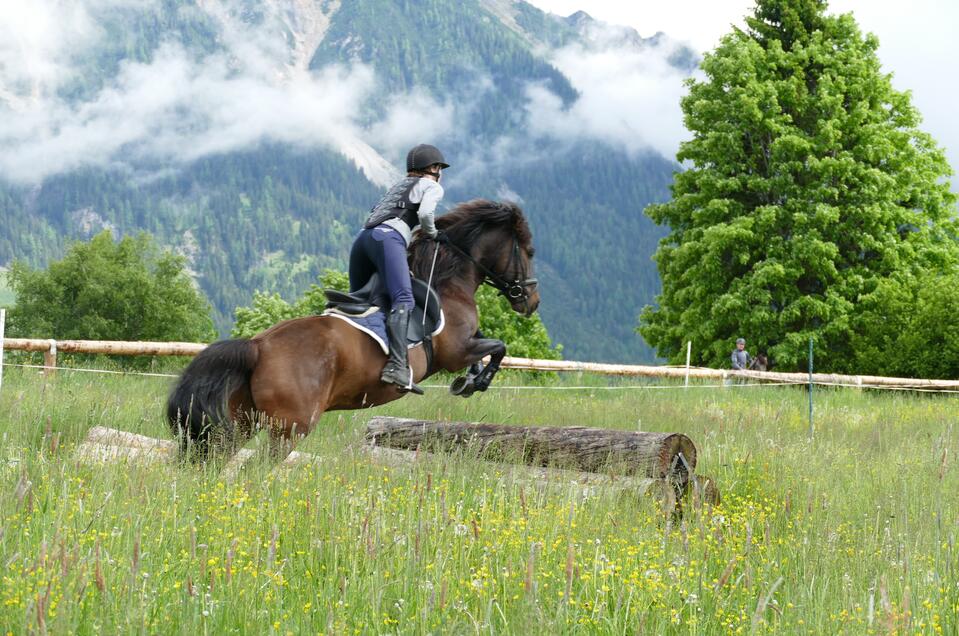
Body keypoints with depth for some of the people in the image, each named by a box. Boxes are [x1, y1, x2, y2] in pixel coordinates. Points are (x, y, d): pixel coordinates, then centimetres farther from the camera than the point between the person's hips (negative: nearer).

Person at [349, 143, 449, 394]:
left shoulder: (399, 185, 36)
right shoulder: (432, 187, 14)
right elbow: (424, 214, -5)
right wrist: (433, 234, 13)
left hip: (363, 237, 8)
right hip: (388, 239, -8)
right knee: (403, 300, -22)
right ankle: (397, 365, -41)